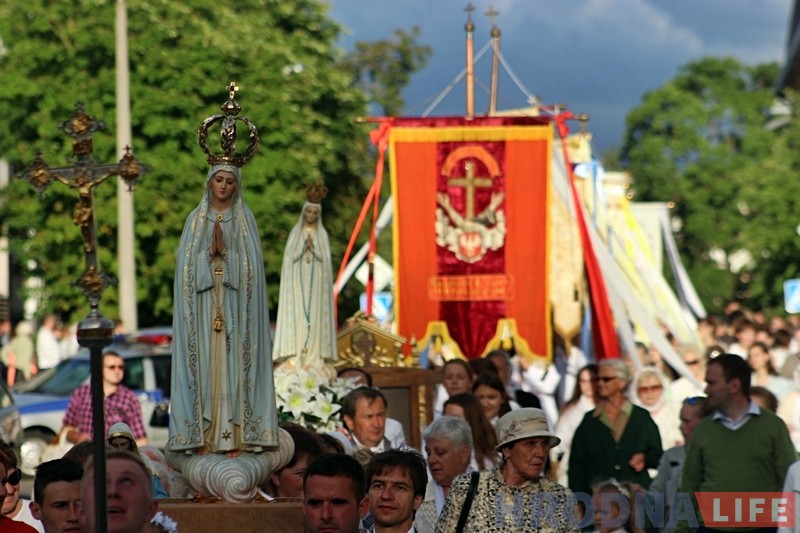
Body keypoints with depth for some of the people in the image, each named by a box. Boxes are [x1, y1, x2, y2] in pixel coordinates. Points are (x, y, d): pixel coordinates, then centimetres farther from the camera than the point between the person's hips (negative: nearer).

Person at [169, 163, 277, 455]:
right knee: (204, 363, -3)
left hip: (234, 306, -1)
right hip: (204, 304, 1)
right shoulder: (195, 219, 9)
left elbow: (252, 263, 0)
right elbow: (187, 263, 3)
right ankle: (202, 435, -2)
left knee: (233, 364, -4)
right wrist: (211, 252, -11)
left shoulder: (245, 219, 7)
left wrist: (224, 251, -12)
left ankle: (234, 435, -4)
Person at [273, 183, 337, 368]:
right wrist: (303, 247, -14)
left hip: (316, 281, 0)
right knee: (297, 316, -7)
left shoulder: (322, 234, 8)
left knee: (315, 316, -4)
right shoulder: (295, 232, 7)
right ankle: (296, 356, -9)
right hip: (298, 279, 0)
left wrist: (313, 248, -14)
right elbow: (290, 257, 0)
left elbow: (325, 258, 1)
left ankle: (314, 356, -5)